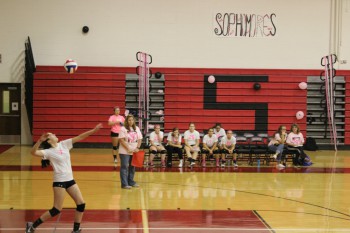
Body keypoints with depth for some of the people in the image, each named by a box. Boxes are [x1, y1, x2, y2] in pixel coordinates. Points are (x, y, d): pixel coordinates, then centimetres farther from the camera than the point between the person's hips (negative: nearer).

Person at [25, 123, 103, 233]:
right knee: (57, 209, -5)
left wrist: (93, 130, -4)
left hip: (70, 180, 7)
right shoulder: (49, 152, -12)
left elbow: (79, 137, 2)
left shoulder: (63, 144, 4)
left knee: (81, 204, 4)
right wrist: (40, 140, -39)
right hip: (59, 181, -7)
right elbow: (33, 152, -28)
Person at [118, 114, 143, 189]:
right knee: (124, 167, -5)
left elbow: (139, 139, 9)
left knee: (132, 167, 12)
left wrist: (137, 148, -6)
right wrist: (128, 149, -16)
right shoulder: (123, 129, -7)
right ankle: (124, 184, -4)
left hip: (134, 152, 5)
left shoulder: (136, 129, 10)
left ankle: (131, 182, 24)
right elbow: (121, 140, -12)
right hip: (125, 152, -5)